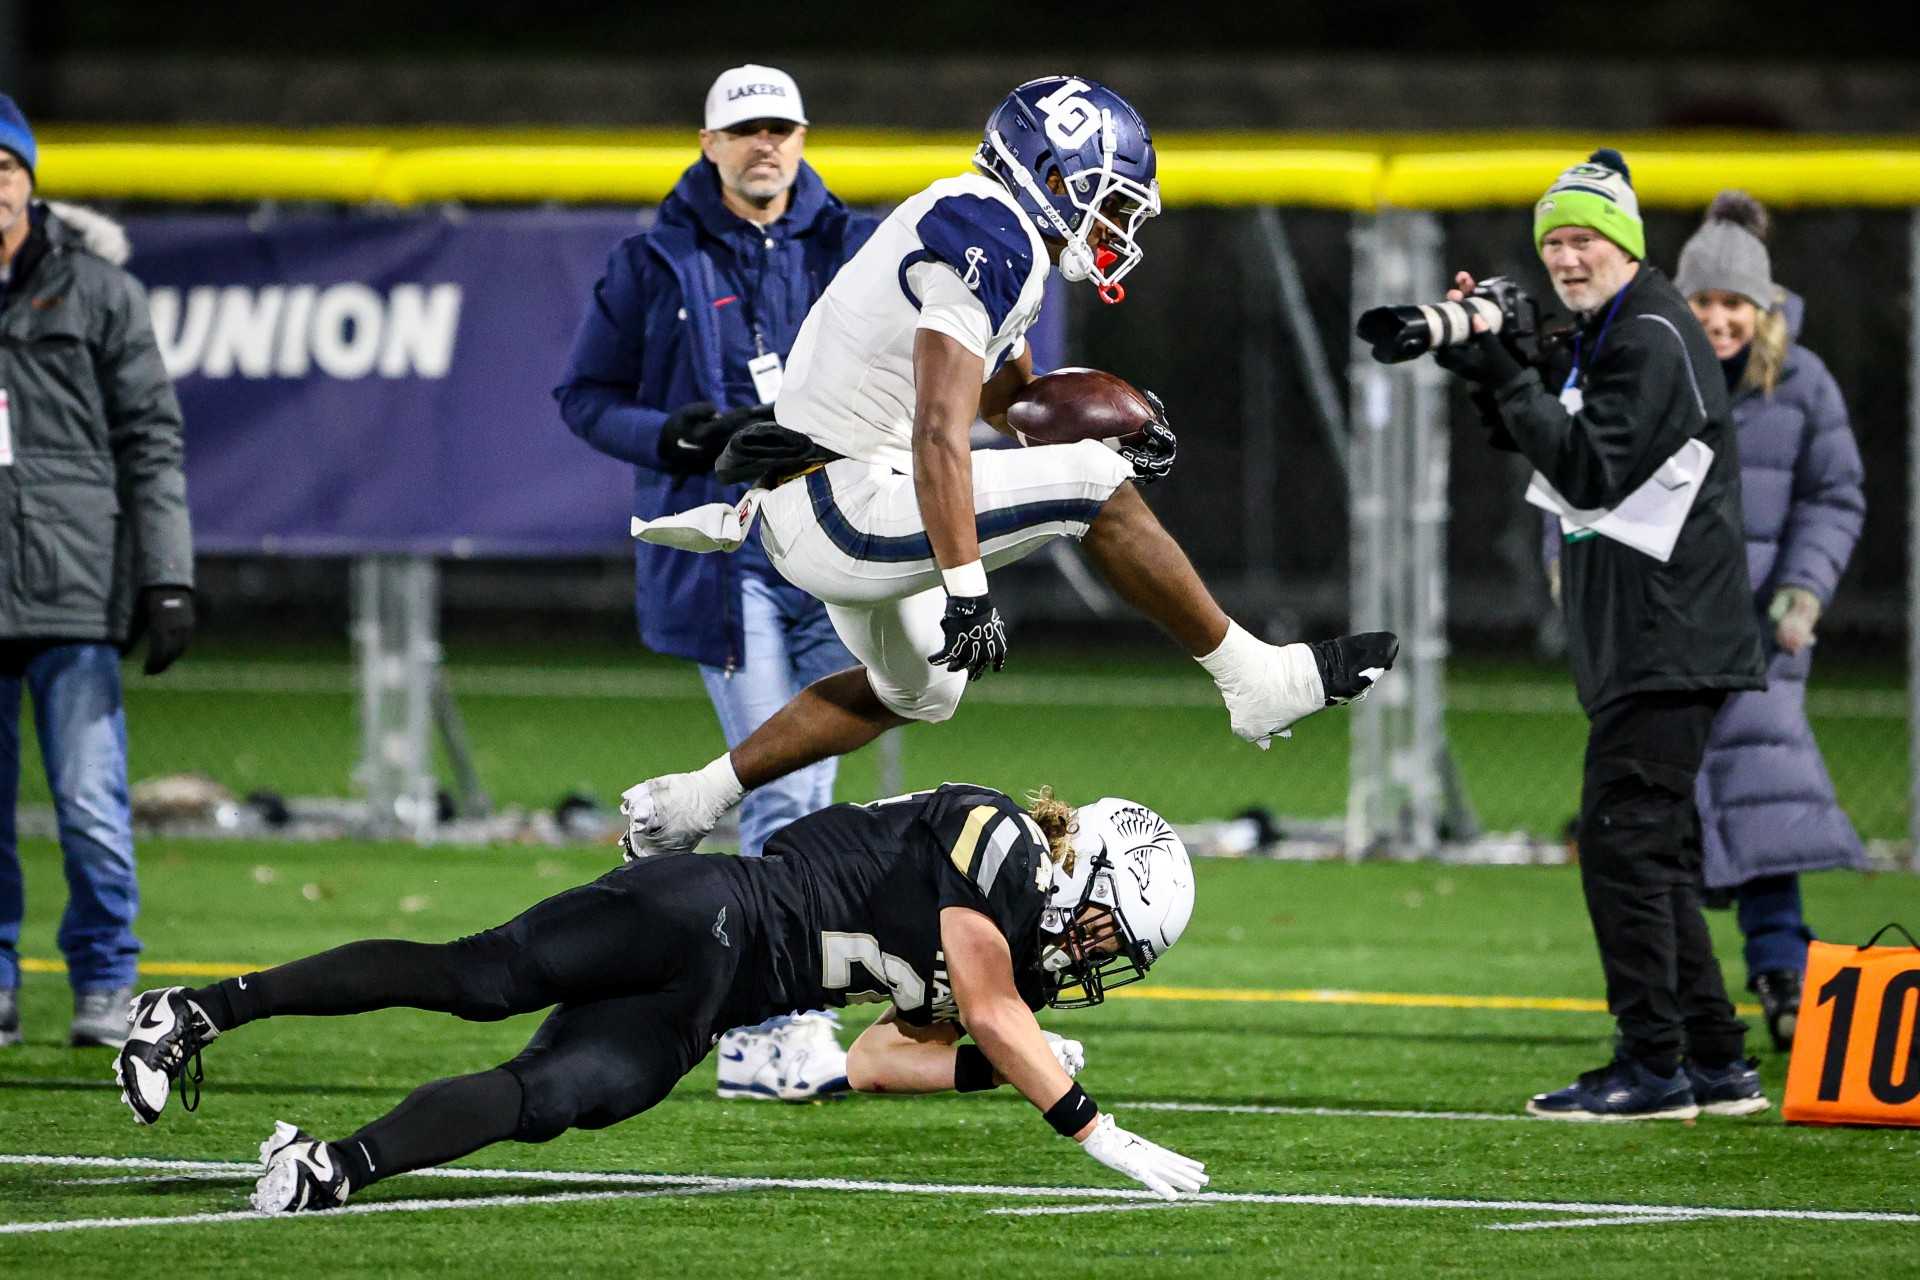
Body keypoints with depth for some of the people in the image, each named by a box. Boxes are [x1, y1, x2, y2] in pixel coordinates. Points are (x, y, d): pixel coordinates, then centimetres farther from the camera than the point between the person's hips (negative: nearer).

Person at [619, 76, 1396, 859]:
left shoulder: (977, 229, 15)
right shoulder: (989, 241, -18)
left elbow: (1005, 395, 29)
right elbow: (940, 433, -26)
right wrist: (966, 590, -29)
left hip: (809, 513, 11)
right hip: (843, 507, -11)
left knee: (915, 691, 28)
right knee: (1090, 487, -14)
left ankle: (685, 805, 31)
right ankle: (1257, 683, -6)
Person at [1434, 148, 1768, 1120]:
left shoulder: (1651, 339, -13)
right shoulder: (1601, 335, 18)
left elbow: (1593, 471, -21)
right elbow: (1548, 447, 19)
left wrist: (1504, 375, -21)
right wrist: (1487, 366, 4)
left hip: (1669, 636, -11)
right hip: (1641, 642, 11)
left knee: (1622, 838, -13)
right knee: (1656, 850, 13)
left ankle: (1652, 1067, -13)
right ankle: (1717, 1065, 17)